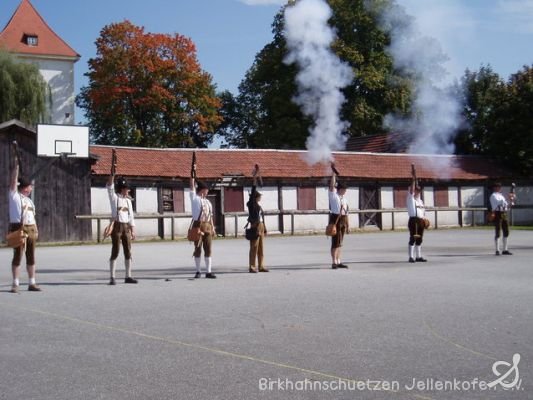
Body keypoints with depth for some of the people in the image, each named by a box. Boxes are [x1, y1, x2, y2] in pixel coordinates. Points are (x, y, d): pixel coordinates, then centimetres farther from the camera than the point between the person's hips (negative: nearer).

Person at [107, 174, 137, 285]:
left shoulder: (128, 200, 14)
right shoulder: (114, 197, 0)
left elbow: (131, 216, 14)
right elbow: (109, 186, -18)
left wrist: (133, 231, 9)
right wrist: (112, 174, -30)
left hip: (126, 226, 6)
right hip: (117, 226, -6)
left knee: (128, 251, 6)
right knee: (115, 251, -6)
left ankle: (128, 276, 14)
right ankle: (112, 277, -1)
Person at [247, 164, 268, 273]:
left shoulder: (259, 206, 16)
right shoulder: (251, 204, -6)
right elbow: (253, 191, -15)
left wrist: (264, 229, 19)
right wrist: (254, 179, -20)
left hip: (261, 227, 8)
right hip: (255, 227, -8)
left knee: (260, 248, 10)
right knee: (254, 247, -6)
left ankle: (261, 266, 15)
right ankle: (252, 267, -3)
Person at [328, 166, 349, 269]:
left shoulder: (344, 199, 15)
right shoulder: (333, 196, -2)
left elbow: (346, 212, 16)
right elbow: (332, 186, -18)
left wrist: (348, 225, 16)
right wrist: (333, 174, -21)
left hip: (343, 220, 7)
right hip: (335, 219, -7)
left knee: (339, 242, 11)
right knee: (335, 241, -7)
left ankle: (338, 262, 16)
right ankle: (334, 262, -4)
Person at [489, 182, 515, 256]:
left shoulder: (501, 195, 22)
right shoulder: (493, 196, -3)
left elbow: (506, 205, 21)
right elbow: (498, 202, -21)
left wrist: (511, 201, 4)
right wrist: (508, 199, -24)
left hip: (504, 214, 8)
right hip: (497, 214, -8)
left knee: (506, 232, 7)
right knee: (498, 233, -6)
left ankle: (505, 250, 14)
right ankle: (497, 250, -2)